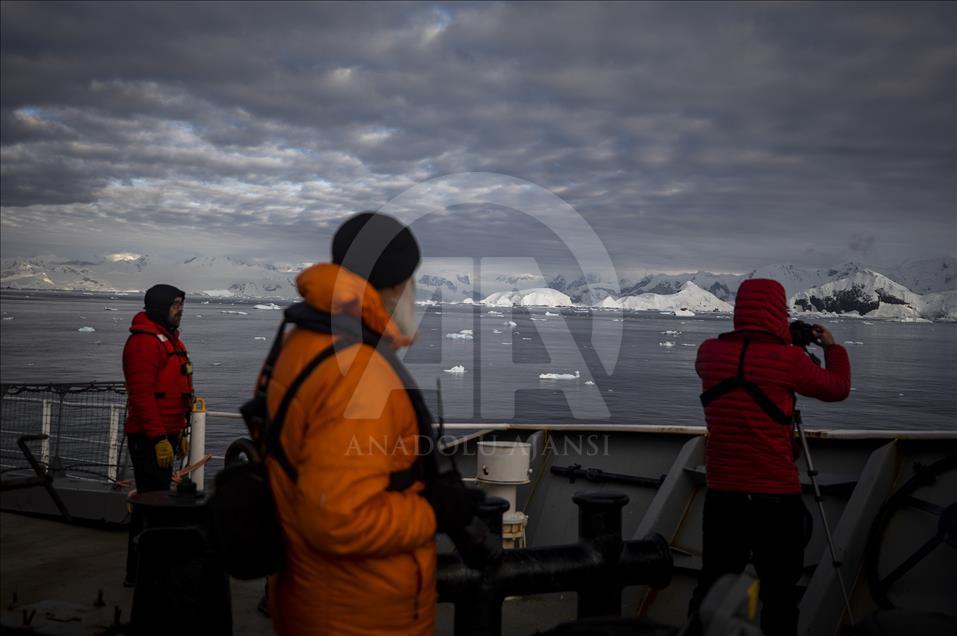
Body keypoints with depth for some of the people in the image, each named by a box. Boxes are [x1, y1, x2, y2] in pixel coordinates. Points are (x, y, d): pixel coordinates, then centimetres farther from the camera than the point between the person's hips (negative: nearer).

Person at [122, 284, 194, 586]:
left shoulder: (170, 339, 18)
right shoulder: (144, 341, -14)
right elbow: (142, 394, -22)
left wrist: (181, 434, 22)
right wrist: (159, 439, -24)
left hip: (167, 435, 10)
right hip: (149, 439, -10)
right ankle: (138, 573, 3)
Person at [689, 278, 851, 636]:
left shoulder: (710, 352, -1)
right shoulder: (787, 358, -11)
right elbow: (838, 389, 7)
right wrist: (832, 347, 24)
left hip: (722, 494, 4)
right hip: (776, 497, -4)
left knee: (712, 587, 12)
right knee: (779, 593, 8)